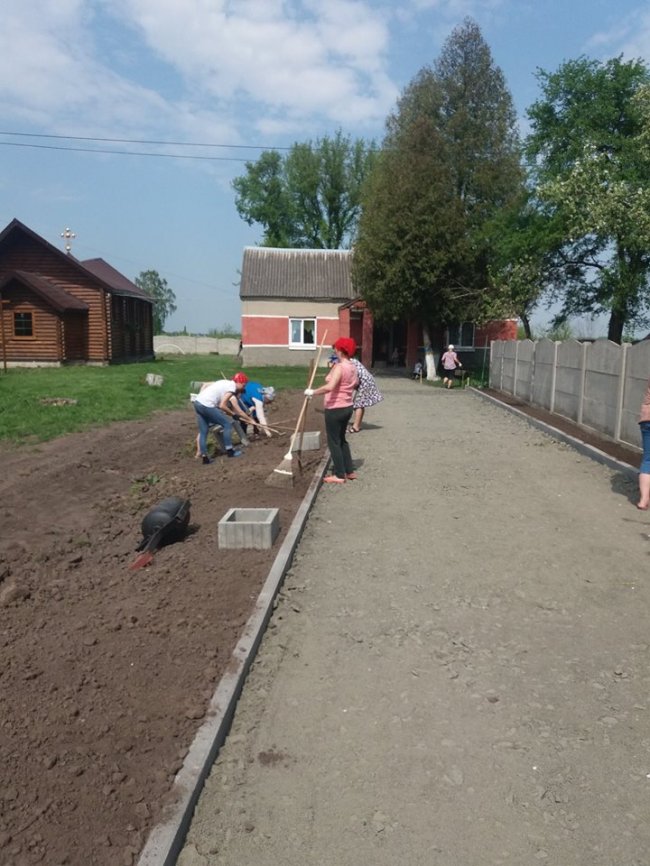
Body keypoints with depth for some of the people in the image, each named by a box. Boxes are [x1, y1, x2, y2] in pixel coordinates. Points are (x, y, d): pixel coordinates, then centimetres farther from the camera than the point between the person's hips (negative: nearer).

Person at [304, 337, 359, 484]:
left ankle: (339, 475, 8)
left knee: (334, 442, 2)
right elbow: (356, 383, 24)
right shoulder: (352, 367, 6)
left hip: (335, 409, -9)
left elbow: (329, 387, -33)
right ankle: (349, 471, 26)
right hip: (347, 407, 9)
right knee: (341, 439, 21)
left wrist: (312, 392, -23)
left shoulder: (339, 367, -21)